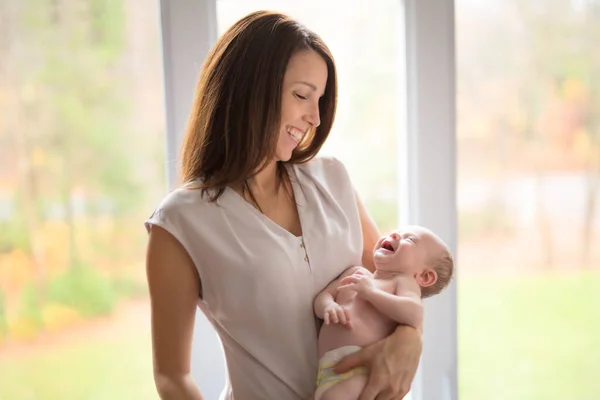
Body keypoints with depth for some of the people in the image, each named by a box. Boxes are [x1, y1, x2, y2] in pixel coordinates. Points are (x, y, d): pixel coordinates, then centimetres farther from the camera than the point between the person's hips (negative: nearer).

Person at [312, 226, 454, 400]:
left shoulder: (404, 280, 7)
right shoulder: (356, 272, 26)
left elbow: (414, 315, -12)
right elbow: (323, 295, 20)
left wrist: (371, 292, -12)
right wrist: (328, 306, -4)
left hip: (362, 366, -7)